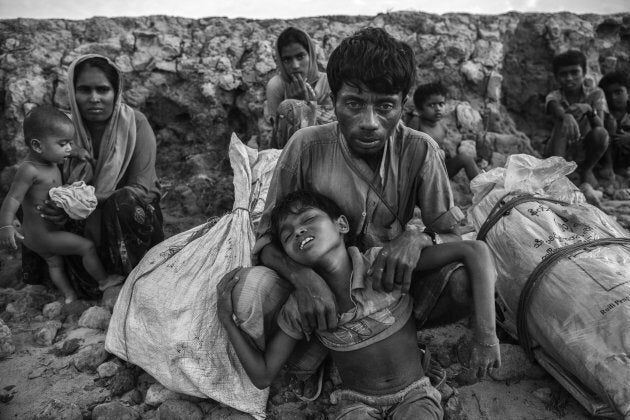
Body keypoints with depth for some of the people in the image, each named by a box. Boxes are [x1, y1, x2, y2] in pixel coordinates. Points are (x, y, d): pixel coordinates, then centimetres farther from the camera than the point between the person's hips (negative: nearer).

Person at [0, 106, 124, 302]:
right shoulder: (29, 170, -28)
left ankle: (69, 295, 40)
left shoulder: (49, 160, -1)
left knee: (54, 263, 23)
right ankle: (104, 281, 13)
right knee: (87, 246, -3)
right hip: (42, 235, -10)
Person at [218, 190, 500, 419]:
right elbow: (263, 376, -3)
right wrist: (227, 318, -13)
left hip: (414, 397, -1)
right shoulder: (299, 309, -11)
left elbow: (475, 250, -25)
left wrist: (485, 338, -26)